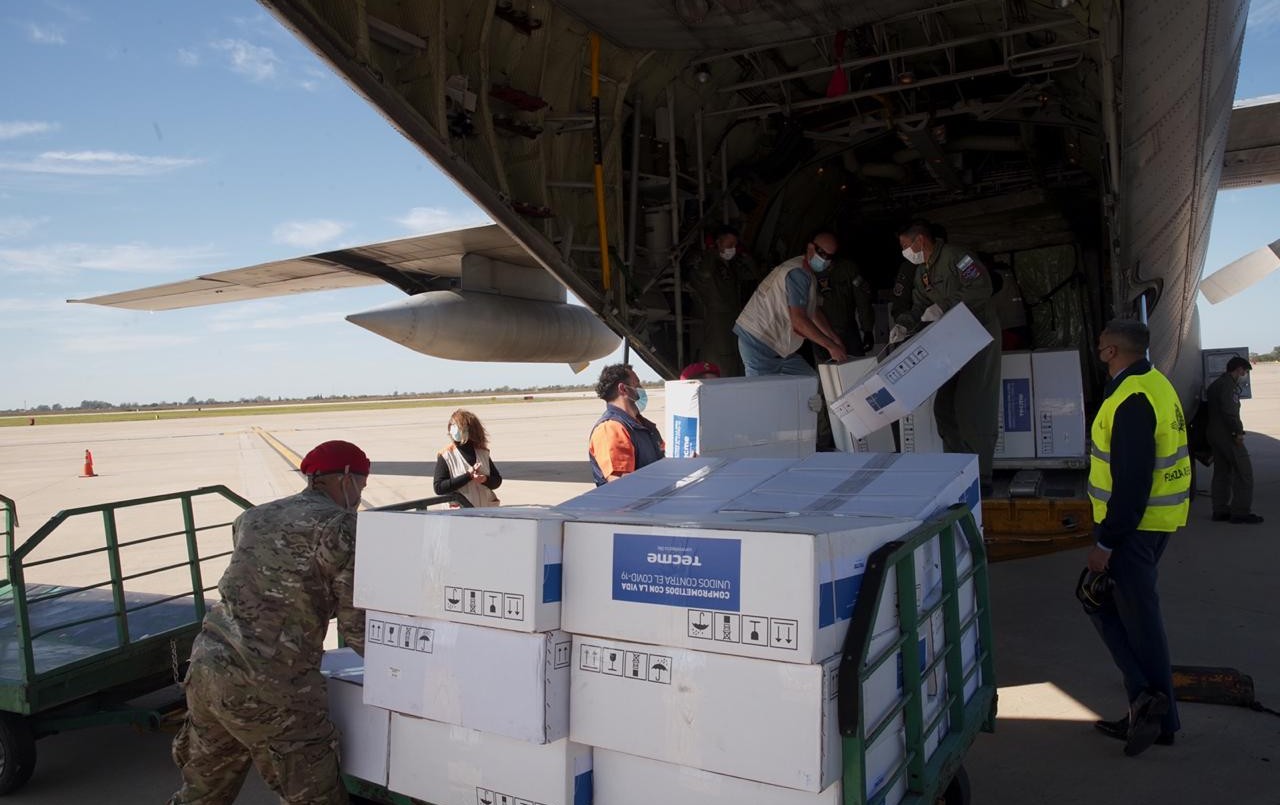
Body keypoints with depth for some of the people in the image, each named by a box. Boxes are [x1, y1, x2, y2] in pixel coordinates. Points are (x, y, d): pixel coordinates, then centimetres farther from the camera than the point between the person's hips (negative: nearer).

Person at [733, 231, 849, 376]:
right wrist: (831, 346, -20)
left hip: (780, 347, 10)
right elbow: (799, 322, -25)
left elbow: (815, 312, 19)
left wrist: (836, 340, 9)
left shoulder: (808, 274, 15)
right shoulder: (797, 273, -19)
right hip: (759, 343, -10)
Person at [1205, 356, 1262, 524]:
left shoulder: (1216, 384, 19)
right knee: (1244, 471, -6)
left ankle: (1220, 510, 16)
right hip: (1227, 434, -10)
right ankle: (1241, 511, -6)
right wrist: (1238, 432, -19)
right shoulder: (1228, 384, -13)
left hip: (1214, 433, 10)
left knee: (1222, 471, 13)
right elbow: (1229, 411, -23)